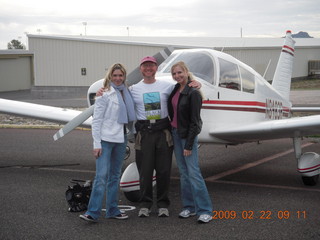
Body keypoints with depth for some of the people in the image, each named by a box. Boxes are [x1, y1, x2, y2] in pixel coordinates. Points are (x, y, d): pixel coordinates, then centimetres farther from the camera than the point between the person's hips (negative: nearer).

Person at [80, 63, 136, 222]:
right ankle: (92, 212, -9)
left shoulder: (126, 92, 10)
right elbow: (96, 120, -9)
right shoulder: (105, 94, -7)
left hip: (121, 139, 7)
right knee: (101, 175, -12)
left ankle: (112, 210, 19)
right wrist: (96, 144, -14)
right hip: (106, 139, -6)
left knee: (115, 176, 12)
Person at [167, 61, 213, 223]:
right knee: (183, 172, 10)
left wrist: (189, 145, -17)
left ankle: (205, 211, -4)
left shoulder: (193, 93, -15)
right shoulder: (175, 89, 8)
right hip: (175, 133, 7)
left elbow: (194, 121, -16)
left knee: (193, 172, -9)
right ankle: (189, 207, 18)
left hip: (188, 135, -7)